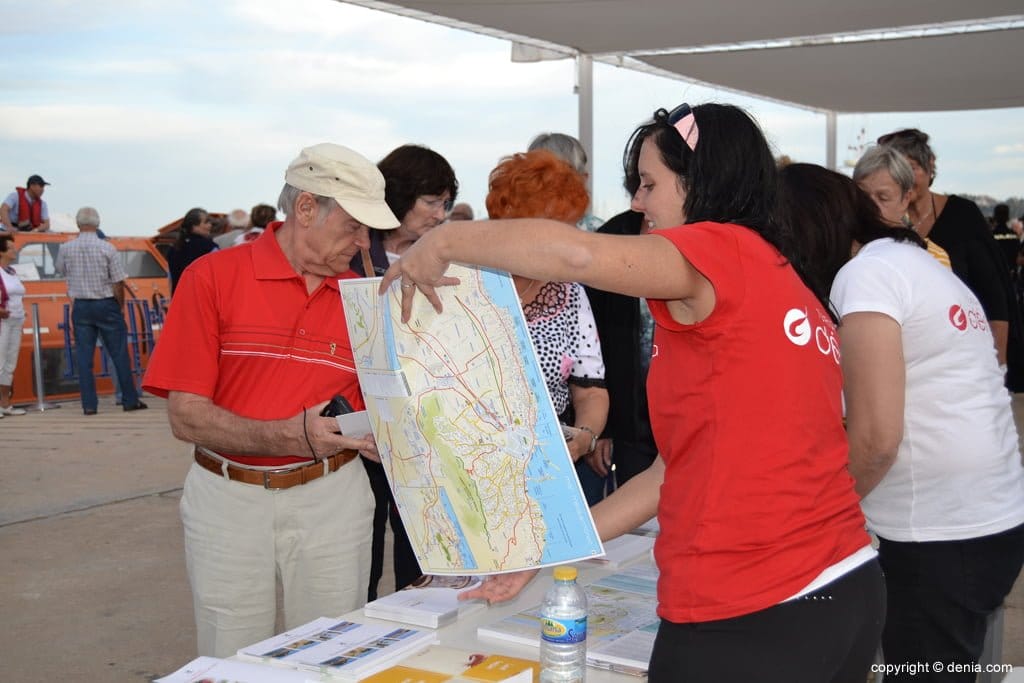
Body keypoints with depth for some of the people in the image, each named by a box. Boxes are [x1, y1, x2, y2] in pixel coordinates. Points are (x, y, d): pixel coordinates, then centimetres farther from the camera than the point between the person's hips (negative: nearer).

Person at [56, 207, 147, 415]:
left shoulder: (66, 249, -2)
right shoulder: (107, 248, -10)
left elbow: (60, 270, 19)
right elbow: (118, 283, -9)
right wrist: (120, 305, 5)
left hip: (80, 306, 2)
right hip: (106, 304, -2)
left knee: (84, 357, 5)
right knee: (119, 354, 5)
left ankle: (89, 404, 4)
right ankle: (130, 400, 8)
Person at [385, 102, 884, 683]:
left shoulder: (721, 251, -9)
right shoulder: (783, 279, 15)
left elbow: (577, 252, -30)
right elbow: (692, 461, 15)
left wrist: (444, 241, -12)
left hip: (748, 617, -8)